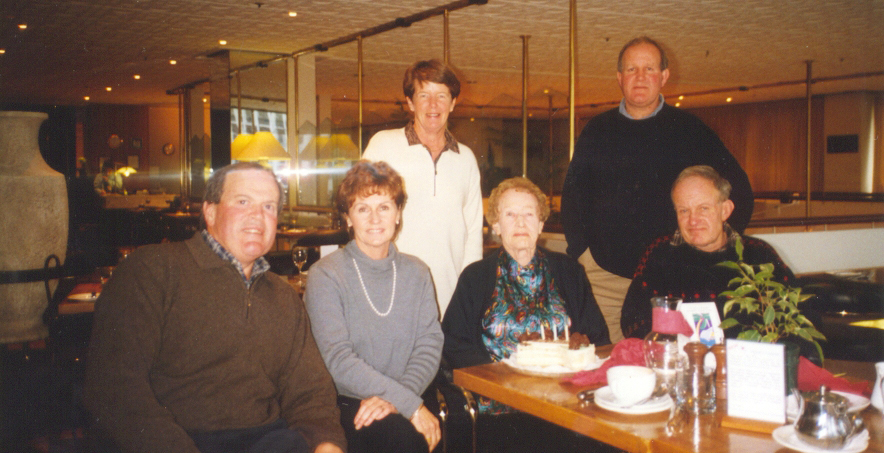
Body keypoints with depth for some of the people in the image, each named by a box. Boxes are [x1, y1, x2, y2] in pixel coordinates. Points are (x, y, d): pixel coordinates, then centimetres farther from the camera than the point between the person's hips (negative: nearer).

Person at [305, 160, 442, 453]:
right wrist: (409, 403, -20)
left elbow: (430, 344, 2)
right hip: (347, 405, -4)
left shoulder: (416, 273, 12)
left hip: (407, 400, 4)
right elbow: (338, 360, -12)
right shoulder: (325, 276, -3)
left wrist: (395, 399, -17)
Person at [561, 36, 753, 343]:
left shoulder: (689, 130, 7)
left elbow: (739, 191, 11)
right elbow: (572, 196, 16)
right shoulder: (598, 131, 11)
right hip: (606, 274, 1)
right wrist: (580, 251, 6)